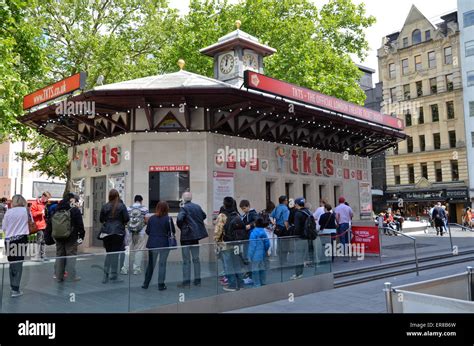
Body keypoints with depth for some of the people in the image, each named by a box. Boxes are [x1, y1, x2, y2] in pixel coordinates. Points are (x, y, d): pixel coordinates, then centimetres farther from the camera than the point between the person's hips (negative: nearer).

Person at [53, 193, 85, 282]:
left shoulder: (57, 210, 10)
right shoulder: (74, 210, -10)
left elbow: (51, 223, 15)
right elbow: (80, 224, -12)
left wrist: (54, 236, 20)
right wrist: (81, 236, -5)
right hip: (71, 238, -6)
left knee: (59, 255, 13)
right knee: (71, 255, -1)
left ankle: (59, 276, 17)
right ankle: (71, 276, -1)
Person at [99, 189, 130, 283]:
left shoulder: (105, 206, 2)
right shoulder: (121, 206, -7)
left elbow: (101, 219, 8)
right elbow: (126, 219, -8)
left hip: (106, 232, 4)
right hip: (118, 232, -3)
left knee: (109, 253, 14)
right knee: (115, 254, 2)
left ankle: (105, 276, 14)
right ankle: (113, 276, 7)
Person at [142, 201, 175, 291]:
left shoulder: (151, 218, -2)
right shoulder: (168, 219, -10)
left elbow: (147, 231, 4)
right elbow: (173, 232, -5)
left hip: (152, 244, 3)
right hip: (164, 244, -3)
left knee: (151, 264, 15)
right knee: (162, 264, 8)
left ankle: (146, 284, 21)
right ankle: (161, 285, 11)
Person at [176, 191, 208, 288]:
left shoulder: (184, 208, -13)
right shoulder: (198, 207, 7)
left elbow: (179, 219, -26)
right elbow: (204, 216, 20)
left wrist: (181, 227, -8)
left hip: (186, 236, -6)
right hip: (196, 235, 6)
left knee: (186, 261, 1)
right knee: (196, 259, 14)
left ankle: (186, 282, 3)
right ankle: (197, 281, 19)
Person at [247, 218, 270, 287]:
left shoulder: (254, 232, -15)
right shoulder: (264, 232, 4)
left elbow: (252, 245, -15)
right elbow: (267, 243, 8)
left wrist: (250, 256, -8)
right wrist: (265, 251, 24)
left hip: (256, 255, -7)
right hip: (263, 255, 7)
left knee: (255, 270, 1)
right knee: (262, 269, 16)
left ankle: (257, 285, 5)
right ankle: (263, 283, 26)